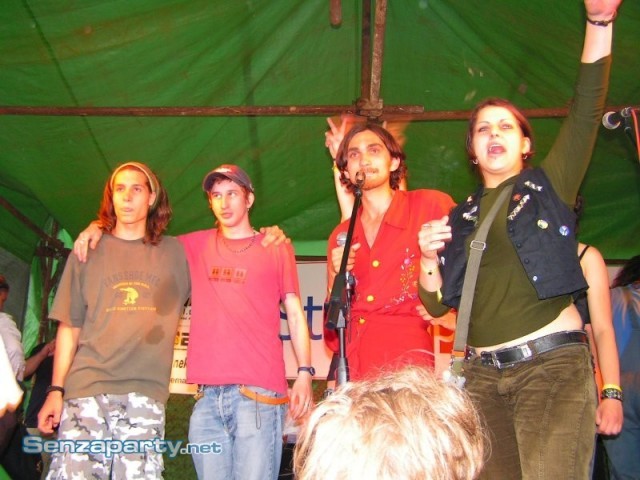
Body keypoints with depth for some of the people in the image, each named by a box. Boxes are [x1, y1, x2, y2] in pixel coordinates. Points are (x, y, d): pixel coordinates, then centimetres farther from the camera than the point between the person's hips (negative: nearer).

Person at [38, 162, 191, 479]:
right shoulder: (89, 252, 12)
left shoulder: (174, 253, 13)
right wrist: (56, 390, 3)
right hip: (85, 391, 0)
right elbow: (69, 327, 11)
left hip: (145, 395, 0)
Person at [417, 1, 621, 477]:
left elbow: (588, 108, -6)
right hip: (482, 373, 4)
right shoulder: (462, 215, 15)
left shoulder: (550, 185, 8)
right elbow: (436, 304, 12)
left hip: (552, 362, -3)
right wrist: (429, 255, -7)